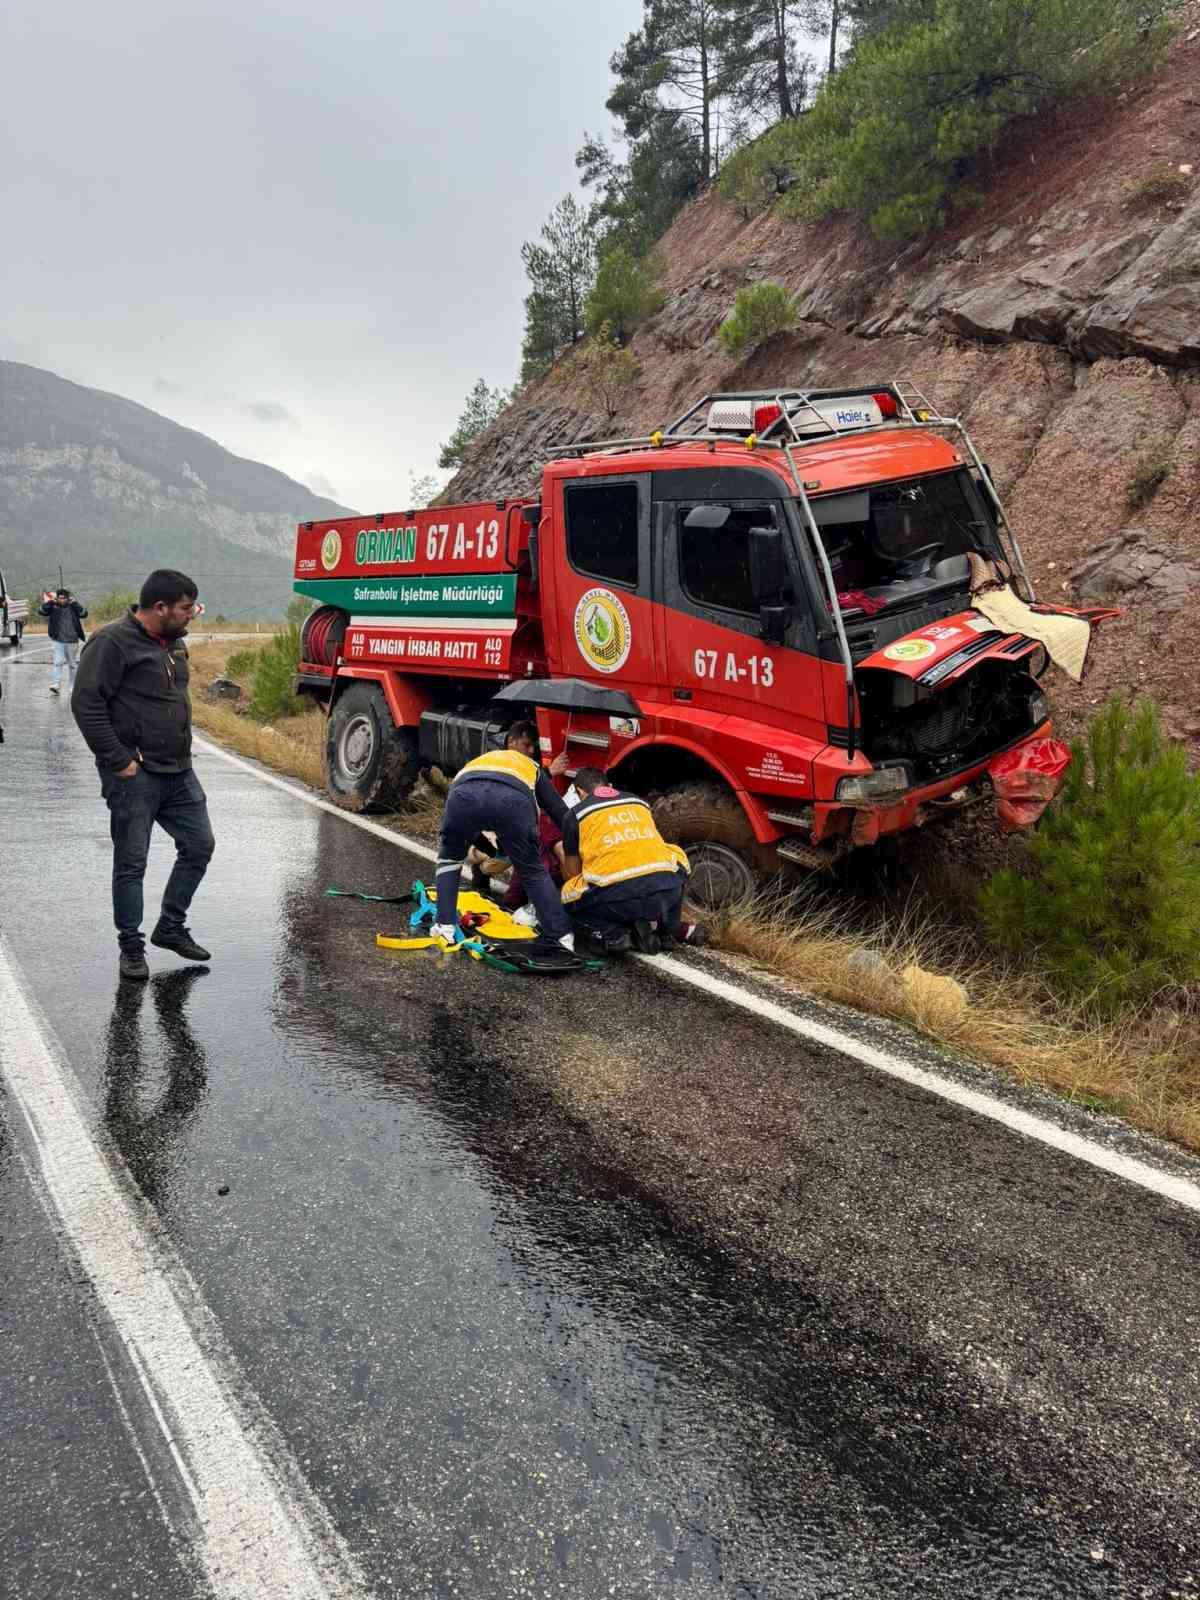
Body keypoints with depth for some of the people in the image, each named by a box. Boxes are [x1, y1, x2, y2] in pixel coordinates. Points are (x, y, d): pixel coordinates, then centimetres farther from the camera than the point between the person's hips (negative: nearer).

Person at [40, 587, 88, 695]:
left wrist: (75, 603, -19)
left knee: (73, 665, 10)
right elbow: (42, 612, -10)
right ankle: (54, 686, -19)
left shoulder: (73, 607, 0)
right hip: (58, 641, -1)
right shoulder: (53, 607, 1)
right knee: (58, 663, -14)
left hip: (72, 641, 1)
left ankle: (72, 688, 21)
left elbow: (84, 614, -13)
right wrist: (50, 602, -20)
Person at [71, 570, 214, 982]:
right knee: (131, 864, 2)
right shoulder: (113, 643, -13)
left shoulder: (175, 644, 13)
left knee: (199, 847, 11)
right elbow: (86, 704, -17)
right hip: (135, 777, -8)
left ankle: (171, 927, 27)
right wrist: (119, 761, -18)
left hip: (179, 773, 8)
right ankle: (131, 947, 15)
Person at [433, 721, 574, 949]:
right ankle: (562, 937, 14)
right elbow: (559, 812, 32)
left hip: (465, 792, 1)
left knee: (449, 859, 30)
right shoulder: (533, 768, 40)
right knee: (533, 871, 20)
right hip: (513, 797, -1)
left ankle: (445, 927, 20)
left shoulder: (478, 760, 47)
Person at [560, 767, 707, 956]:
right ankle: (672, 927, 18)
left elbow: (573, 872, 26)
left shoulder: (576, 813, 15)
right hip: (666, 892, 3)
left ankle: (613, 934, -1)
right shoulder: (640, 802, 25)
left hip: (617, 896, -3)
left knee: (568, 898, 25)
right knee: (675, 860, 34)